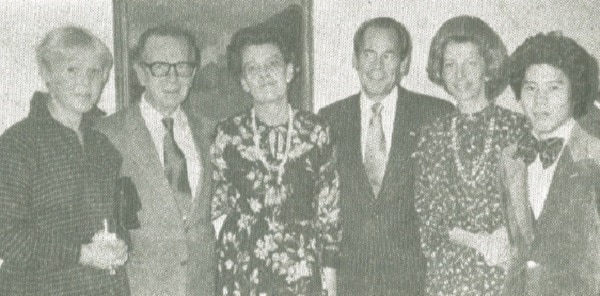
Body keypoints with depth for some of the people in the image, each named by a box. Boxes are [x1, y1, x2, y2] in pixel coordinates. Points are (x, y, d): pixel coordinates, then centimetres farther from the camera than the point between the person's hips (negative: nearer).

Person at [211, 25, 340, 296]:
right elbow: (216, 208, 9)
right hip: (240, 273, 0)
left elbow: (329, 208, 4)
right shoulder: (228, 134, 1)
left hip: (302, 273, 0)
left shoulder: (316, 132, 1)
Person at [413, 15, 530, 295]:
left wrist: (507, 241, -13)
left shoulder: (518, 129, -1)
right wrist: (458, 237, -7)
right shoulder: (432, 135, 8)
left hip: (507, 272, -2)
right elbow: (423, 212, 8)